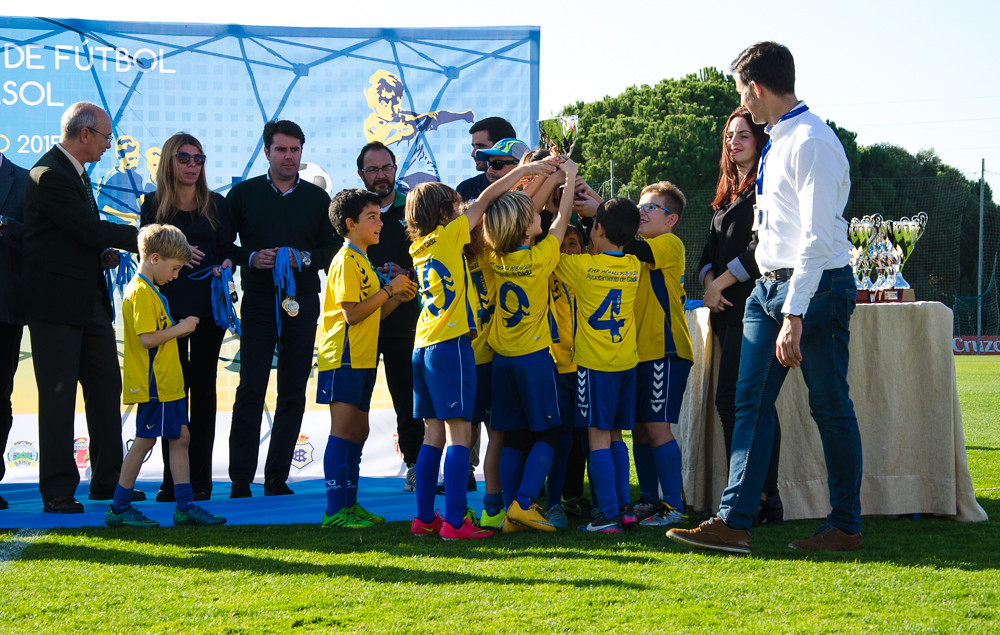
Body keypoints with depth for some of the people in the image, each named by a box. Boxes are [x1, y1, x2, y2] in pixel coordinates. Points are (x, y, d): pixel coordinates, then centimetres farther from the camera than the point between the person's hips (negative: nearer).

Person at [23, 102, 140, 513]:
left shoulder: (76, 172, 16)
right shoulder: (49, 175, -16)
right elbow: (90, 230, -21)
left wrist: (102, 254, 5)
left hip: (90, 300, 9)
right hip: (57, 302, -9)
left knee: (106, 387, 10)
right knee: (58, 397, -3)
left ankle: (107, 478, 18)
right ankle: (57, 491, 4)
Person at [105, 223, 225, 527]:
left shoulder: (148, 290, 17)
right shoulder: (141, 292, -16)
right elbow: (147, 338, -23)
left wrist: (180, 329, 12)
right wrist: (179, 329, -15)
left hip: (166, 383, 10)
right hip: (153, 385, -10)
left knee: (180, 437, 10)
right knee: (144, 440, -3)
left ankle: (185, 506, 13)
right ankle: (119, 508, 4)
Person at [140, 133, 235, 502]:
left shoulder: (217, 205, 11)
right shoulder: (154, 205, 8)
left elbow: (229, 248, 10)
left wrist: (227, 264, -13)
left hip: (209, 303, 1)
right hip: (168, 303, -1)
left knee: (203, 386, 1)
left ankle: (200, 477, 4)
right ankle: (172, 477, 2)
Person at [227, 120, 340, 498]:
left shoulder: (317, 198, 11)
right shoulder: (243, 194, 7)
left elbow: (334, 249, 9)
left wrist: (303, 258, -9)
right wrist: (250, 257, -11)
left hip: (302, 303, 2)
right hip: (258, 300, -2)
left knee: (293, 392, 2)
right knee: (251, 389, -8)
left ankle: (277, 478, 8)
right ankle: (240, 481, -5)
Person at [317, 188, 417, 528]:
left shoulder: (362, 261, 21)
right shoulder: (346, 261, -11)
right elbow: (352, 313, -19)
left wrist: (398, 298, 7)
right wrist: (389, 289, -15)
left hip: (362, 359, 10)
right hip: (344, 358, -10)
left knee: (358, 431, 10)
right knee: (343, 430, -11)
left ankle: (350, 504, 15)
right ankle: (335, 510, -12)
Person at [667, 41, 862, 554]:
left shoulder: (811, 143, -16)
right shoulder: (776, 141, 13)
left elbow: (818, 237, -22)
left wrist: (794, 317, -26)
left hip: (816, 286, -9)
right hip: (769, 284, 9)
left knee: (830, 407, 1)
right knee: (751, 401, 2)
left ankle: (846, 526, 11)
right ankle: (733, 522, 0)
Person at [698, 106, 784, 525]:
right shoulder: (727, 194, 23)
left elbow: (760, 248, -15)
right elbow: (711, 249, 19)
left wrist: (721, 283, -9)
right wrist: (710, 282, -1)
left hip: (752, 306, -9)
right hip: (729, 310, 9)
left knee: (732, 401, -13)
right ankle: (766, 499, 8)